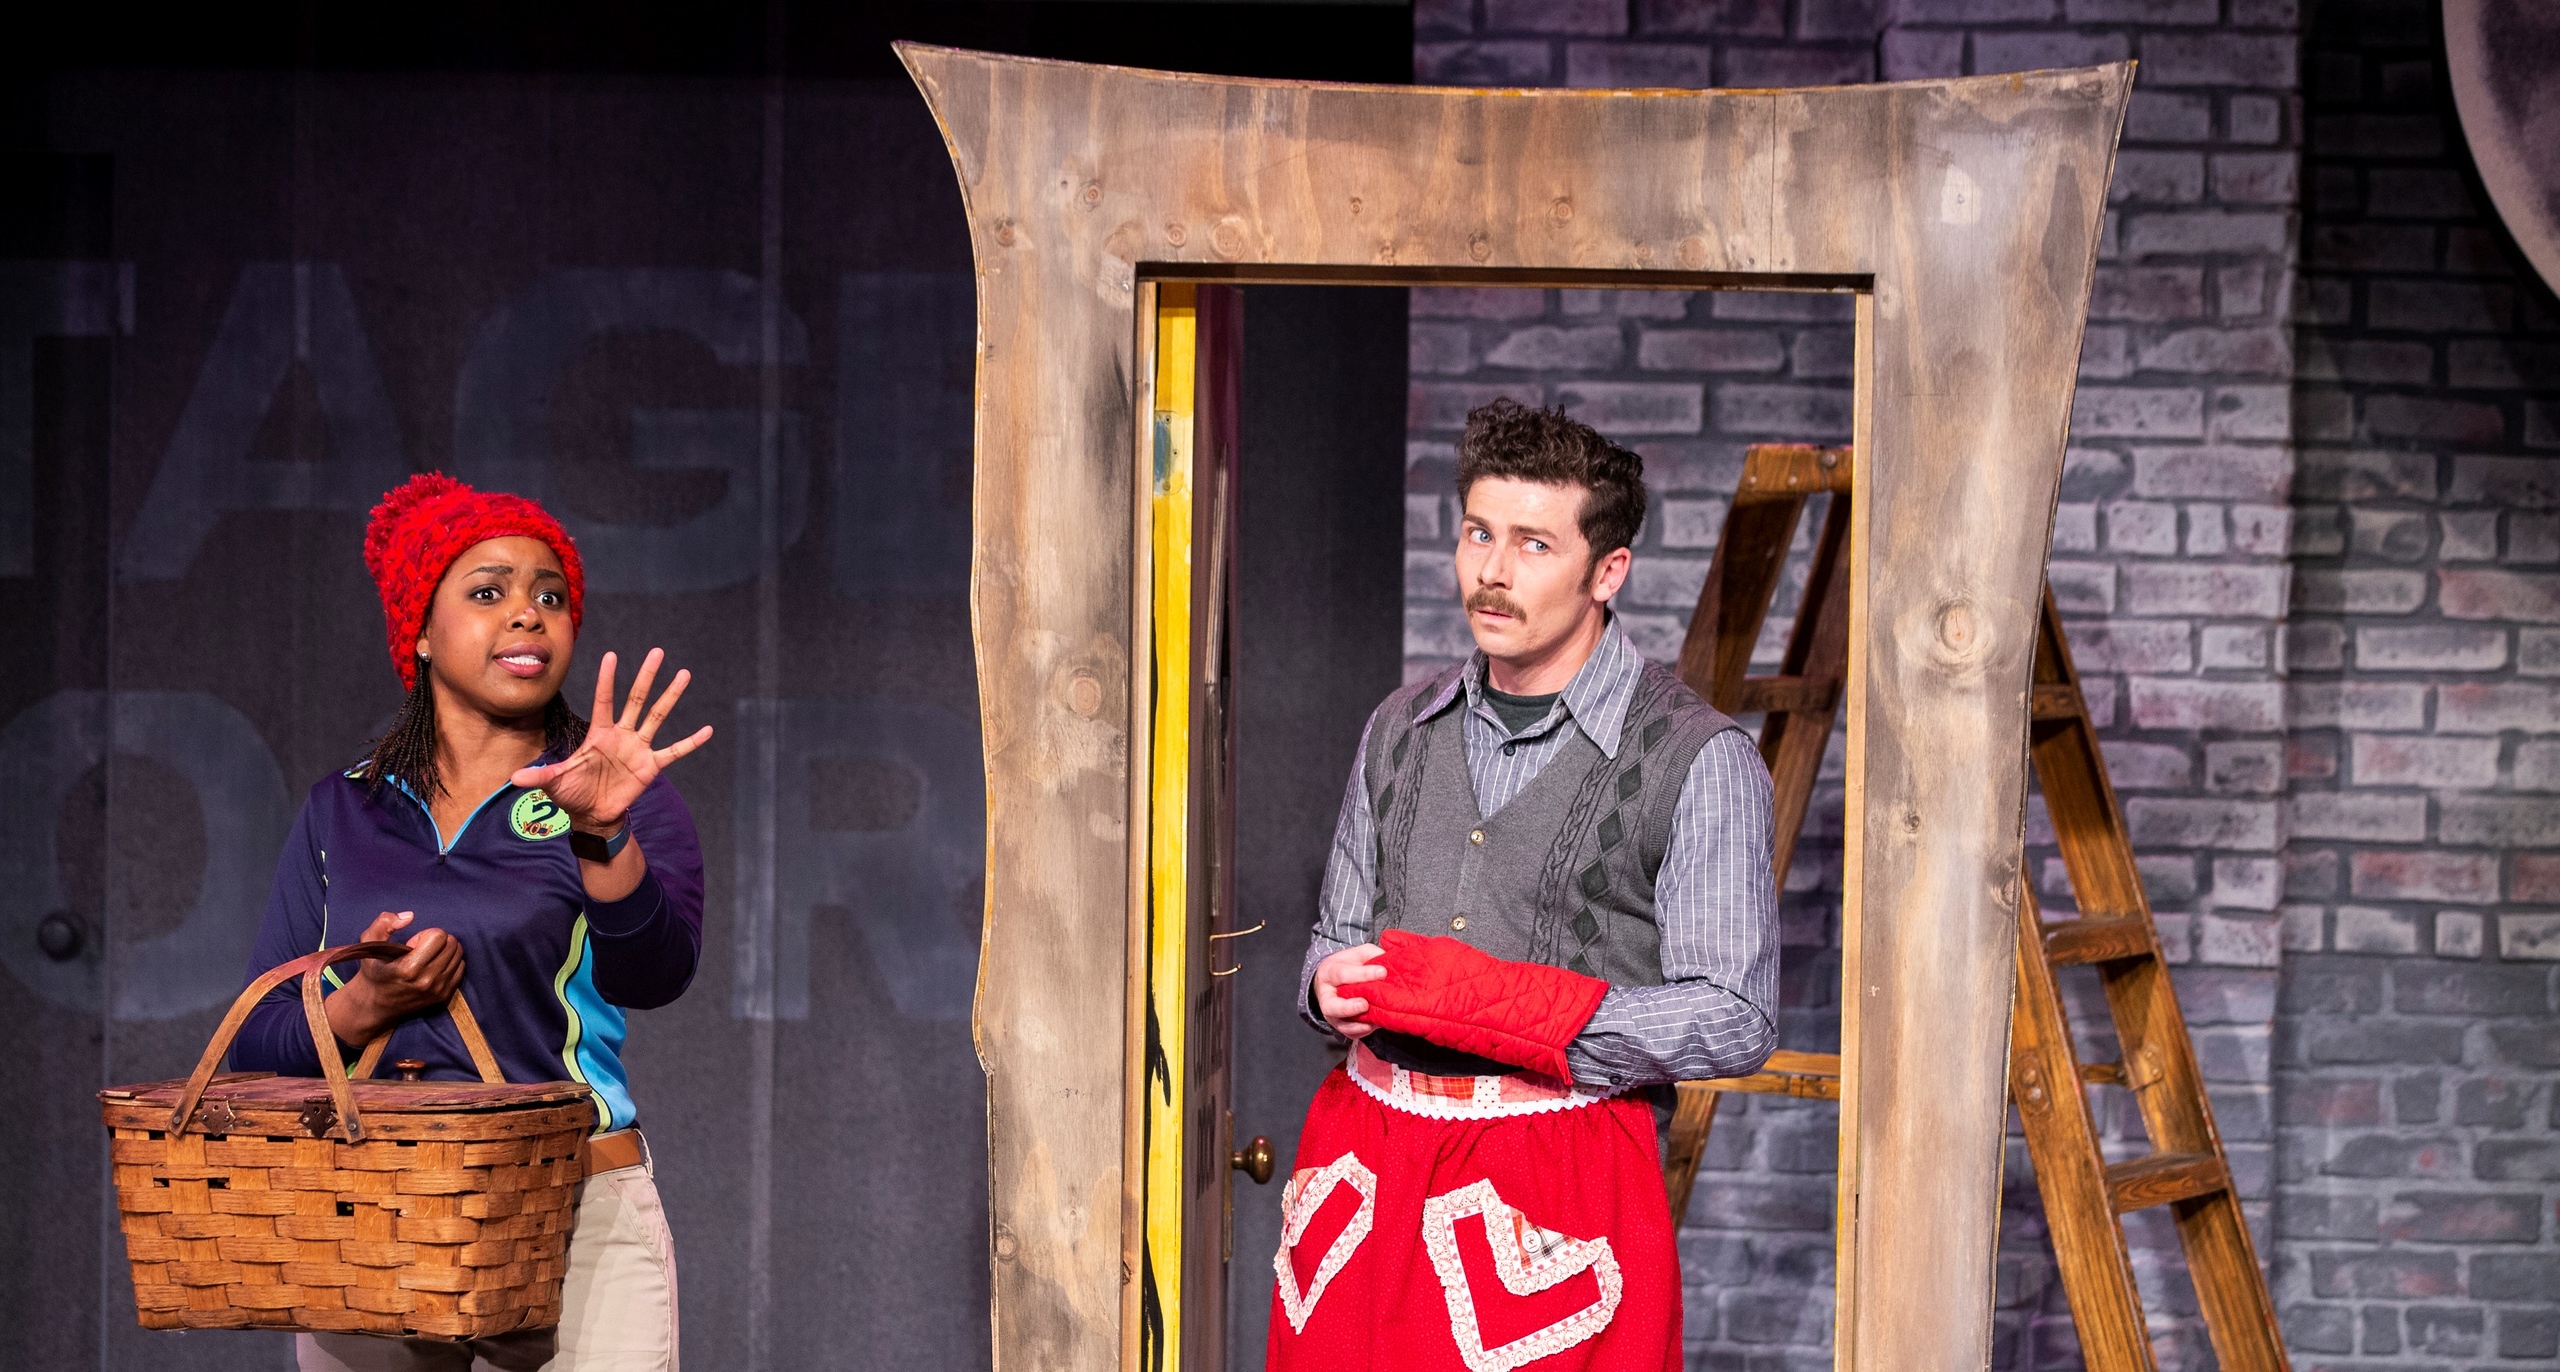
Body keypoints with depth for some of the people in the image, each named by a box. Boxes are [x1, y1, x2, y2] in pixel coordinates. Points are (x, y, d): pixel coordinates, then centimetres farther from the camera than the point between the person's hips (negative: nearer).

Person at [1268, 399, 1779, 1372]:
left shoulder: (1698, 760, -5)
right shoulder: (1404, 728, 14)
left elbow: (1733, 1020, -10)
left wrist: (1488, 999, -16)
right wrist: (1333, 984, -3)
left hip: (1560, 1186, -5)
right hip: (1366, 1166, 5)